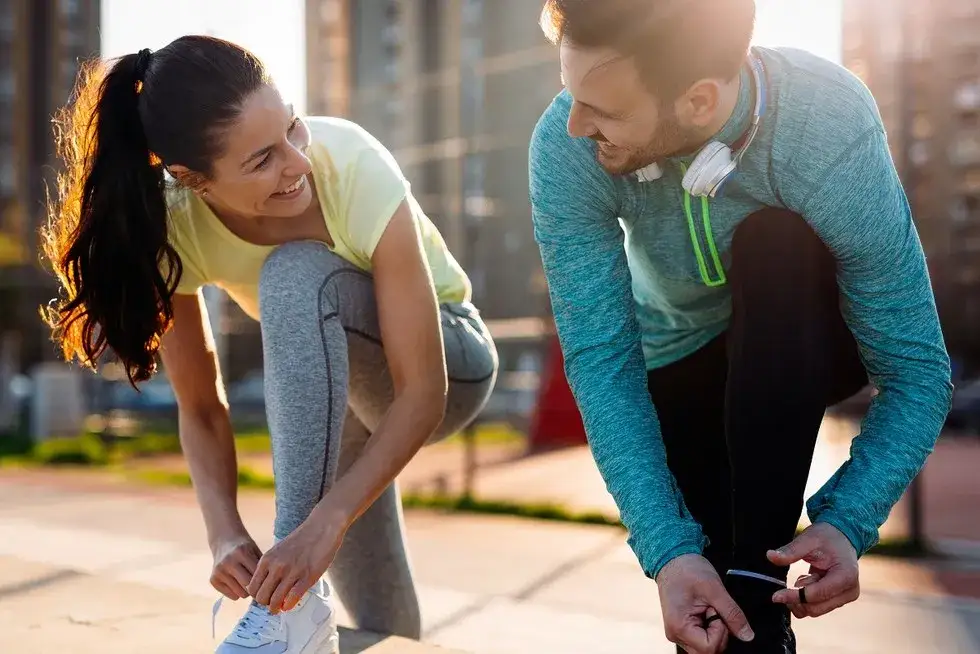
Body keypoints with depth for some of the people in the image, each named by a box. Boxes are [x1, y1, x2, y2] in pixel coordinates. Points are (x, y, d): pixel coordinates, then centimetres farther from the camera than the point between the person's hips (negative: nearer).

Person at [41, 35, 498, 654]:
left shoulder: (355, 168, -35)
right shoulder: (170, 223, -24)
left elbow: (422, 392, -34)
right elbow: (202, 408, -15)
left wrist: (324, 522, -44)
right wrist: (226, 532, -30)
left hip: (449, 362, -3)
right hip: (332, 381, 4)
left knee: (296, 276, -36)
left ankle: (299, 603, -31)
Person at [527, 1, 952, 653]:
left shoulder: (833, 129, -35)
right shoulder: (565, 149, -30)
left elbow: (916, 368, -28)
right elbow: (601, 358, -29)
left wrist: (848, 523, -42)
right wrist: (668, 549, -39)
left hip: (809, 345, -1)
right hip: (681, 356, 1)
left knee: (775, 244, -34)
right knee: (699, 583, -15)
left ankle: (758, 595, -27)